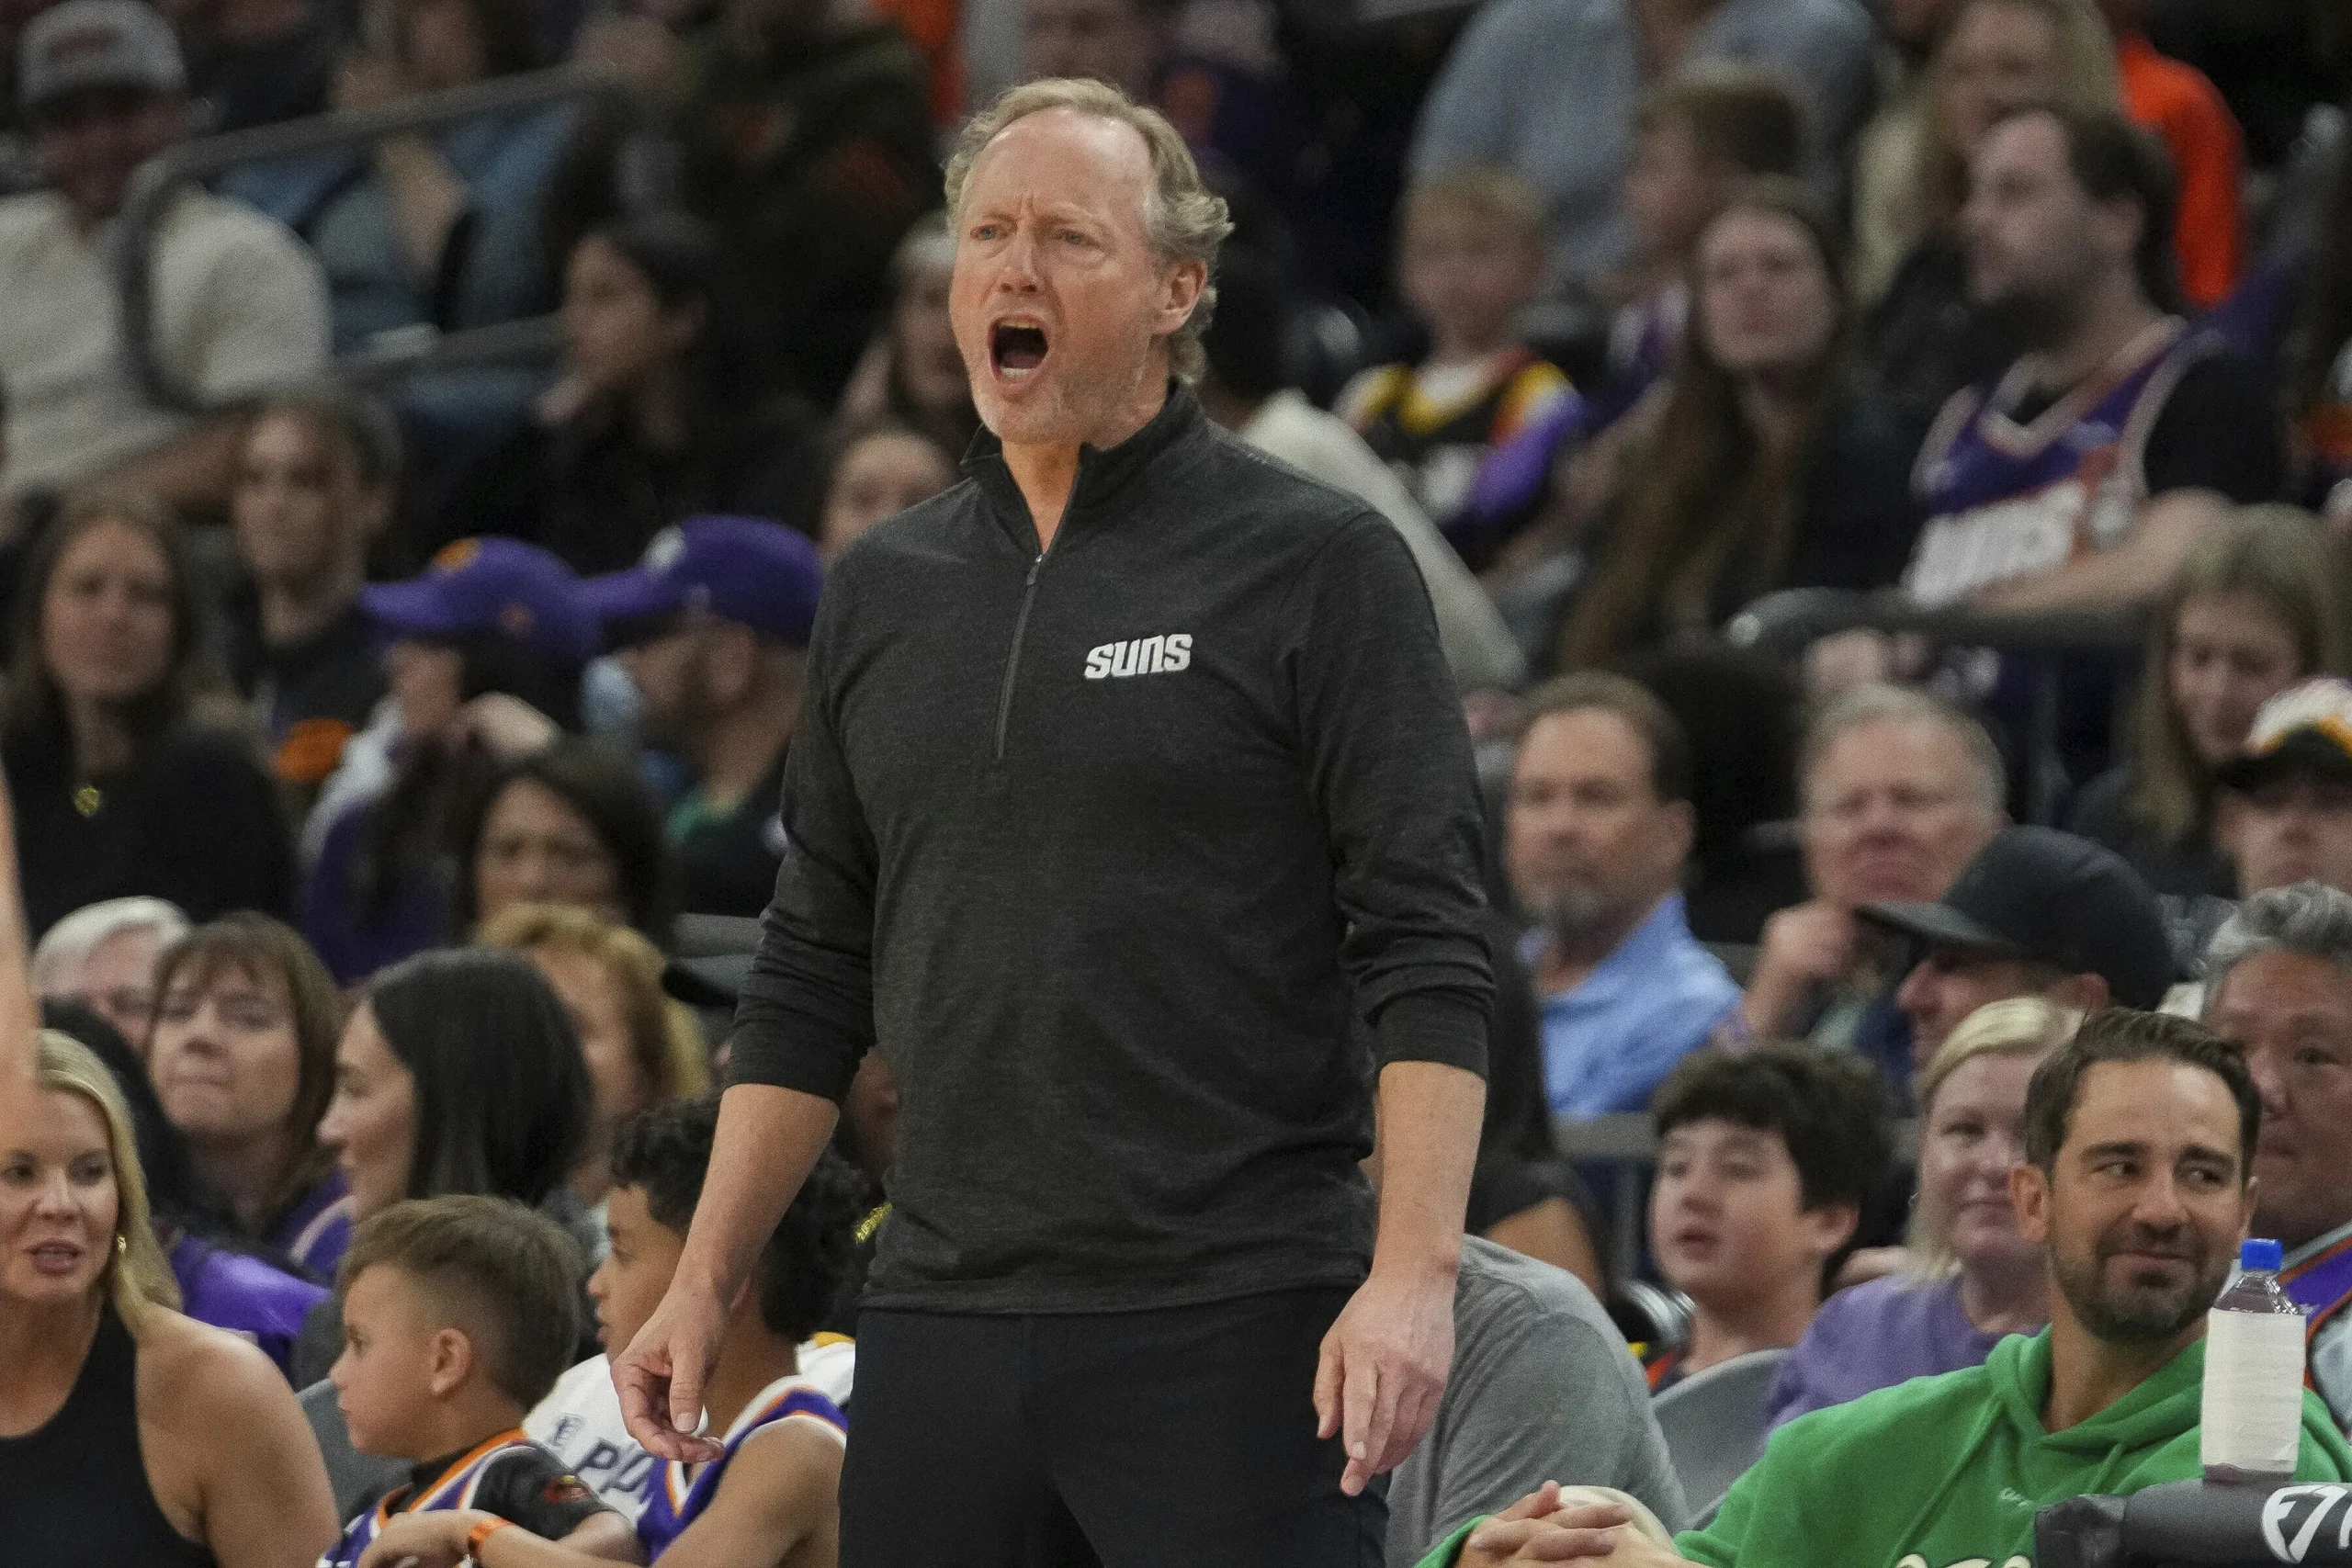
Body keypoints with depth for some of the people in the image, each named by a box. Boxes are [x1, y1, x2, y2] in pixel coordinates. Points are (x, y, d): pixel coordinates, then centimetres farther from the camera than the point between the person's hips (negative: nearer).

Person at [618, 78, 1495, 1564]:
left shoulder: (1315, 562, -2)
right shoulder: (884, 592, 14)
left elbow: (1427, 953, -7)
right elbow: (814, 980, 20)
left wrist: (1414, 1275, -18)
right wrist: (704, 1284, 13)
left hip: (1233, 1328, -5)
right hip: (943, 1326, 5)